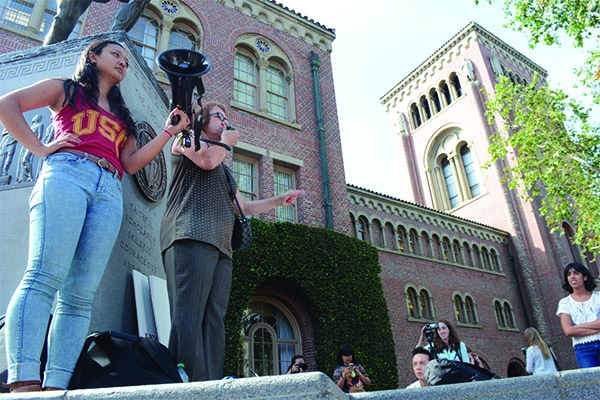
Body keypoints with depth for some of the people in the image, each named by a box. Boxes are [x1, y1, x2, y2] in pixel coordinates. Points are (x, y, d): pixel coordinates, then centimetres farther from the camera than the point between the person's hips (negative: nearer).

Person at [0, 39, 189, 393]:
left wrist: (169, 131, 18)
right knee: (46, 276, -22)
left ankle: (56, 386, -15)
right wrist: (40, 147, 2)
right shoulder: (65, 89, 23)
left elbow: (131, 162, 22)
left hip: (110, 192, 4)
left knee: (81, 295, -10)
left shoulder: (121, 115, 34)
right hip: (66, 172, -4)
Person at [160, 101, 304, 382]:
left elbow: (244, 207, 35)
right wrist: (226, 140, 12)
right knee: (189, 316, -18)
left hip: (221, 246, 8)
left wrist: (280, 200, 29)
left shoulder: (225, 170, 35)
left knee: (214, 320, -4)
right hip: (192, 236, -8)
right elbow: (208, 159, -8)